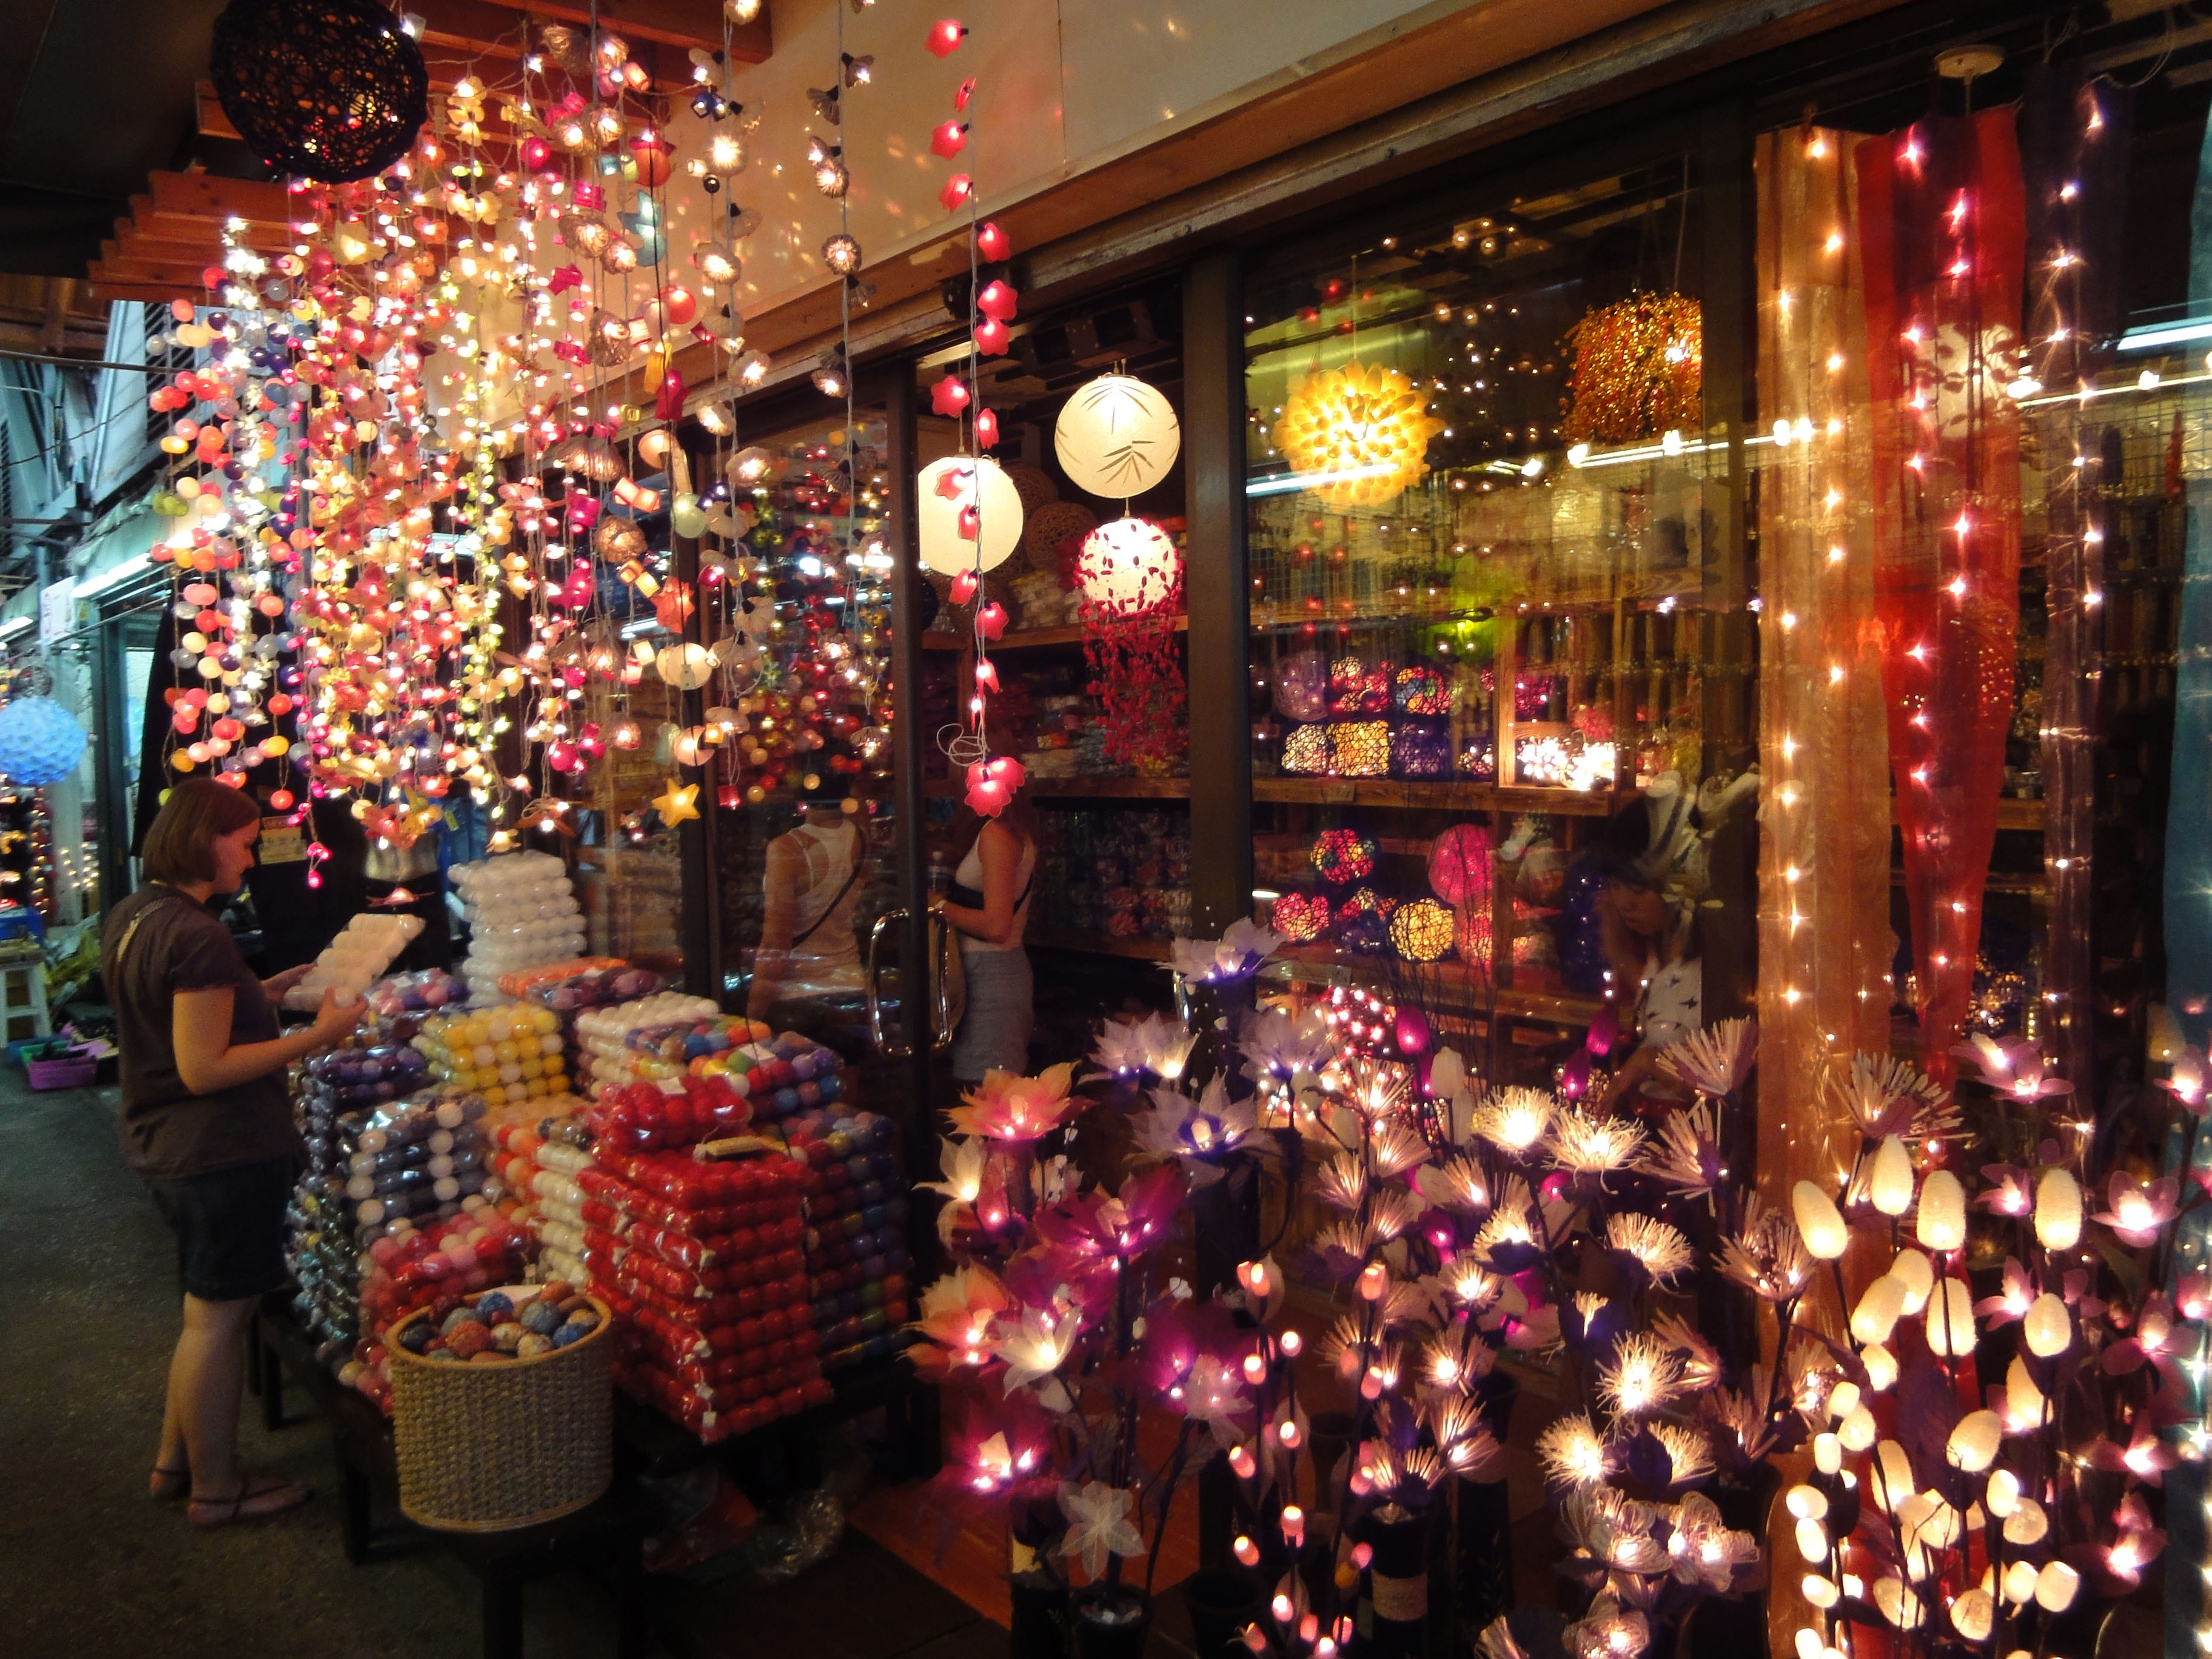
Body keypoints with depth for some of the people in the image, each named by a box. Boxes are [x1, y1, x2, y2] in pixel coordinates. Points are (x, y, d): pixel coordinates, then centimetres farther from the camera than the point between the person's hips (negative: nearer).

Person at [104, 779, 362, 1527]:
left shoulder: (131, 916, 7)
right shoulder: (200, 936, -24)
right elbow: (204, 1068, -25)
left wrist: (270, 992, 10)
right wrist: (316, 1036, -23)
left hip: (166, 1147, 10)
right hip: (223, 1153, -10)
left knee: (209, 1309, 24)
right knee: (218, 1318, 5)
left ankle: (176, 1460, 36)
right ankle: (216, 1489, 20)